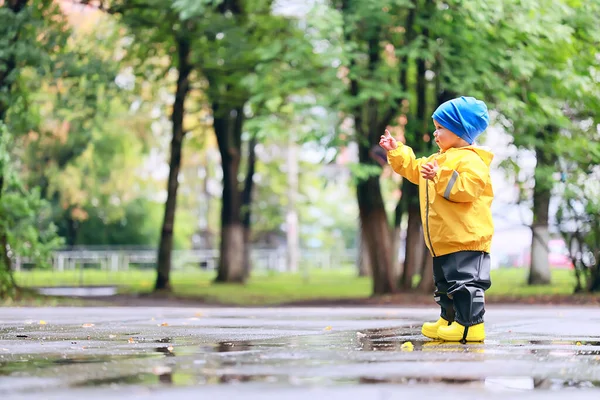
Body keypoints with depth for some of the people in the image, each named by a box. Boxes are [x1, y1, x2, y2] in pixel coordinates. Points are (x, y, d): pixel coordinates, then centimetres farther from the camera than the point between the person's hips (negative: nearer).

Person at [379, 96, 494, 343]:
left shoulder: (470, 160, -13)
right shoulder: (437, 160, 20)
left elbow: (467, 188, -28)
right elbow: (414, 169, 33)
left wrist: (441, 177, -31)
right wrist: (396, 151, 27)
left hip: (465, 239, -11)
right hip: (443, 243, 11)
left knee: (465, 282, -13)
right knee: (445, 284, 17)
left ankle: (471, 324, -13)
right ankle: (449, 320, 26)